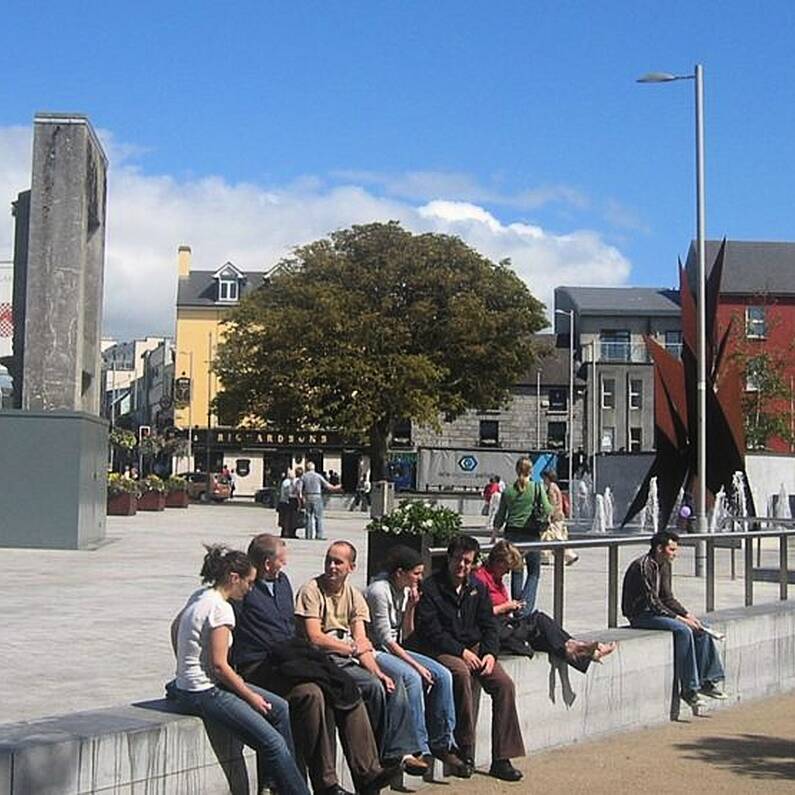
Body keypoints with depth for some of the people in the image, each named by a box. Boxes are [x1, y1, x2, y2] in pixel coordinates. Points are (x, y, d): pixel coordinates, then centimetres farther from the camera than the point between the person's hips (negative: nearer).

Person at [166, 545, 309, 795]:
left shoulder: (200, 596, 7)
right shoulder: (220, 608, -20)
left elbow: (175, 627, 24)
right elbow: (219, 665, -20)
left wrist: (188, 666, 31)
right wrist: (251, 697, -10)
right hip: (204, 694, -10)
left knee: (280, 708, 13)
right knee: (273, 743, -13)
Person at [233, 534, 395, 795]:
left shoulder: (282, 581, 18)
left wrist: (299, 653, 10)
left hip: (288, 660, 8)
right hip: (257, 668, -8)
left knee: (349, 689, -10)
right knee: (311, 693, -33)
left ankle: (367, 773, -10)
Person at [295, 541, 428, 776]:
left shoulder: (354, 596, 11)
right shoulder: (311, 591, -6)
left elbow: (362, 644, 4)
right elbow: (315, 638, -14)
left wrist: (377, 671, -14)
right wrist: (353, 648, -8)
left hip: (350, 659, 6)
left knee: (394, 684, -15)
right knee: (373, 686, -25)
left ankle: (403, 751, -15)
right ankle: (383, 755, -10)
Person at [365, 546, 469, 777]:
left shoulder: (405, 590, 9)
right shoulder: (379, 591, -17)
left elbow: (404, 635, 10)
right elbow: (385, 638, -19)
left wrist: (410, 607, -5)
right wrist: (415, 664, -20)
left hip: (394, 650, 9)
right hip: (374, 651, -9)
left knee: (442, 675, -9)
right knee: (412, 677, -33)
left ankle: (441, 743, -4)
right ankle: (418, 748, -24)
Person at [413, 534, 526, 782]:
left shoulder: (477, 588, 13)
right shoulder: (431, 587, -5)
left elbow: (489, 626, 13)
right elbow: (429, 631, -12)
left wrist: (490, 653, -6)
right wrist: (461, 652, -18)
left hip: (475, 648, 5)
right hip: (442, 650, -5)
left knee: (505, 684, -17)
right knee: (462, 673, -37)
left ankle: (502, 760, -14)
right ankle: (465, 752, -26)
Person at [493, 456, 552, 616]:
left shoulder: (508, 491, 1)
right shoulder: (537, 488, -5)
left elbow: (500, 517, 5)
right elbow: (547, 510, -8)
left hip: (512, 534, 2)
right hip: (531, 535, -2)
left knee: (516, 573, 12)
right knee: (534, 573, 7)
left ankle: (516, 609, 14)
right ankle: (525, 610, -7)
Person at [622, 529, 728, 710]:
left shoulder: (664, 566, 9)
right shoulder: (643, 566, -21)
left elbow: (667, 598, 12)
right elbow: (652, 602, -23)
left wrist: (687, 614, -3)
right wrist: (679, 618, -23)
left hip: (656, 610, 9)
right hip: (640, 615, -9)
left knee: (700, 630, -3)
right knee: (683, 631, -27)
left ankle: (706, 681, 1)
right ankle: (688, 689, -23)